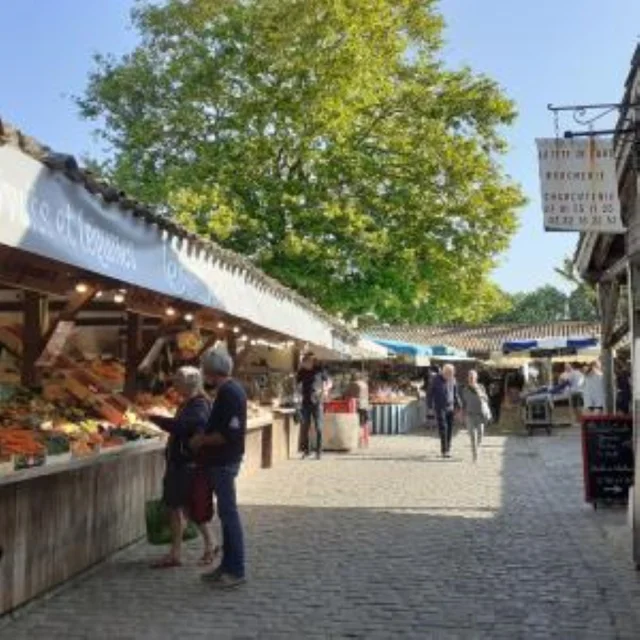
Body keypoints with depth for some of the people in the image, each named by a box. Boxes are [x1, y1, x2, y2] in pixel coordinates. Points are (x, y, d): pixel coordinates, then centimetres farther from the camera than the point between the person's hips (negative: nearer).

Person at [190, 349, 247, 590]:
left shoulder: (229, 394, -20)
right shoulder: (231, 390, 11)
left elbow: (228, 434, -25)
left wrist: (202, 440, -13)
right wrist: (204, 437, 10)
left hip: (224, 463, -10)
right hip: (224, 461, 10)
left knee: (229, 514, -3)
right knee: (227, 514, 15)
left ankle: (235, 571, 4)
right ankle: (227, 566, 25)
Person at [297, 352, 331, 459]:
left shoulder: (319, 370, -2)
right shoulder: (302, 372, 6)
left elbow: (329, 383, 4)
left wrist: (325, 389, -15)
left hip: (317, 402, -3)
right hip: (306, 402, 3)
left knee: (319, 428, -4)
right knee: (305, 427, 6)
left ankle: (319, 451, 1)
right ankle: (305, 450, 16)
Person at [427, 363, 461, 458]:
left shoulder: (453, 380, 5)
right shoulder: (436, 379, -7)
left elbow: (455, 394, 15)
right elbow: (430, 393, -3)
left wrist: (458, 406, 12)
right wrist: (430, 407, -7)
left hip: (450, 408, 4)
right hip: (440, 408, -4)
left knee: (450, 429, 2)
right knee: (443, 429, -11)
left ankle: (447, 449, 13)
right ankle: (444, 450, -10)